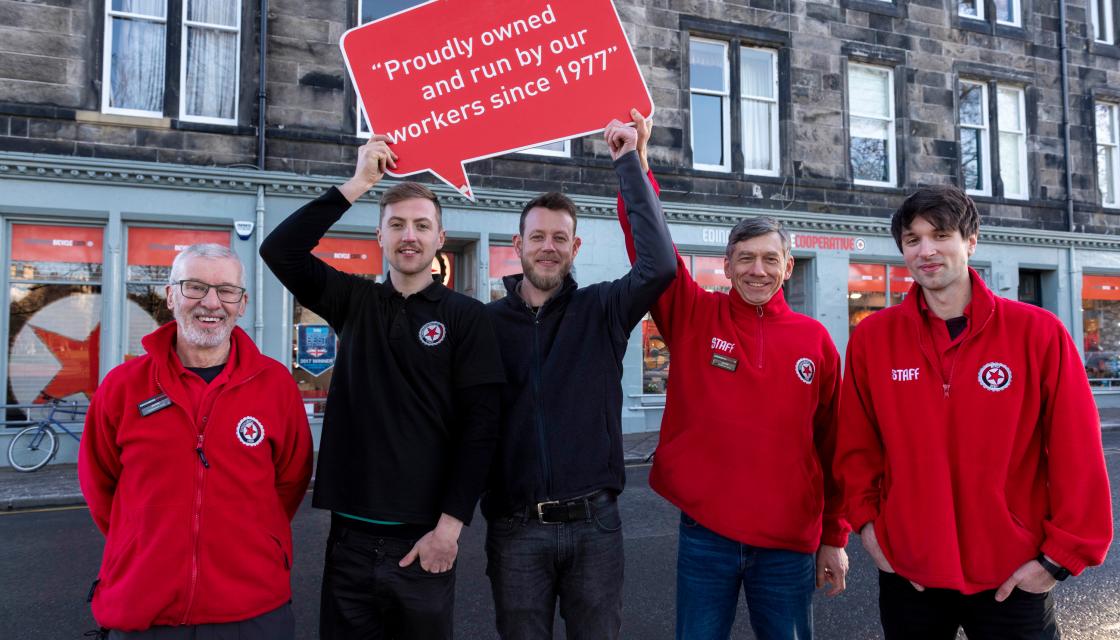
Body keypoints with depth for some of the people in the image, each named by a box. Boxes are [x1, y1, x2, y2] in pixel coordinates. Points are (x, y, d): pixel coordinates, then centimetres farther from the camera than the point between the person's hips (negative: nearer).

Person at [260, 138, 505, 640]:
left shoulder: (466, 316, -3)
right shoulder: (354, 302, 6)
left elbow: (480, 425, -8)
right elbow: (279, 250, -5)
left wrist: (450, 524, -13)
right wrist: (358, 183, -8)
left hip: (423, 536, -2)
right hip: (351, 531, 3)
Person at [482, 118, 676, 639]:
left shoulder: (601, 310, 0)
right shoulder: (486, 321, 2)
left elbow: (659, 265, -17)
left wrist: (629, 164, -13)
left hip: (594, 521, 0)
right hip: (515, 527, 0)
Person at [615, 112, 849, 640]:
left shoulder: (815, 339, 2)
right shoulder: (694, 317, -2)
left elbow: (833, 445, 5)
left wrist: (835, 538, 7)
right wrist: (636, 164, -24)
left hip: (789, 542, 1)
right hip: (704, 533, -1)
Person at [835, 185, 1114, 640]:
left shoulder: (1037, 332, -7)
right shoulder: (872, 338, -3)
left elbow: (1077, 453, -5)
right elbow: (857, 446, 3)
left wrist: (1061, 554, -6)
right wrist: (866, 522, -3)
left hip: (1013, 576, -1)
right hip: (907, 571, 1)